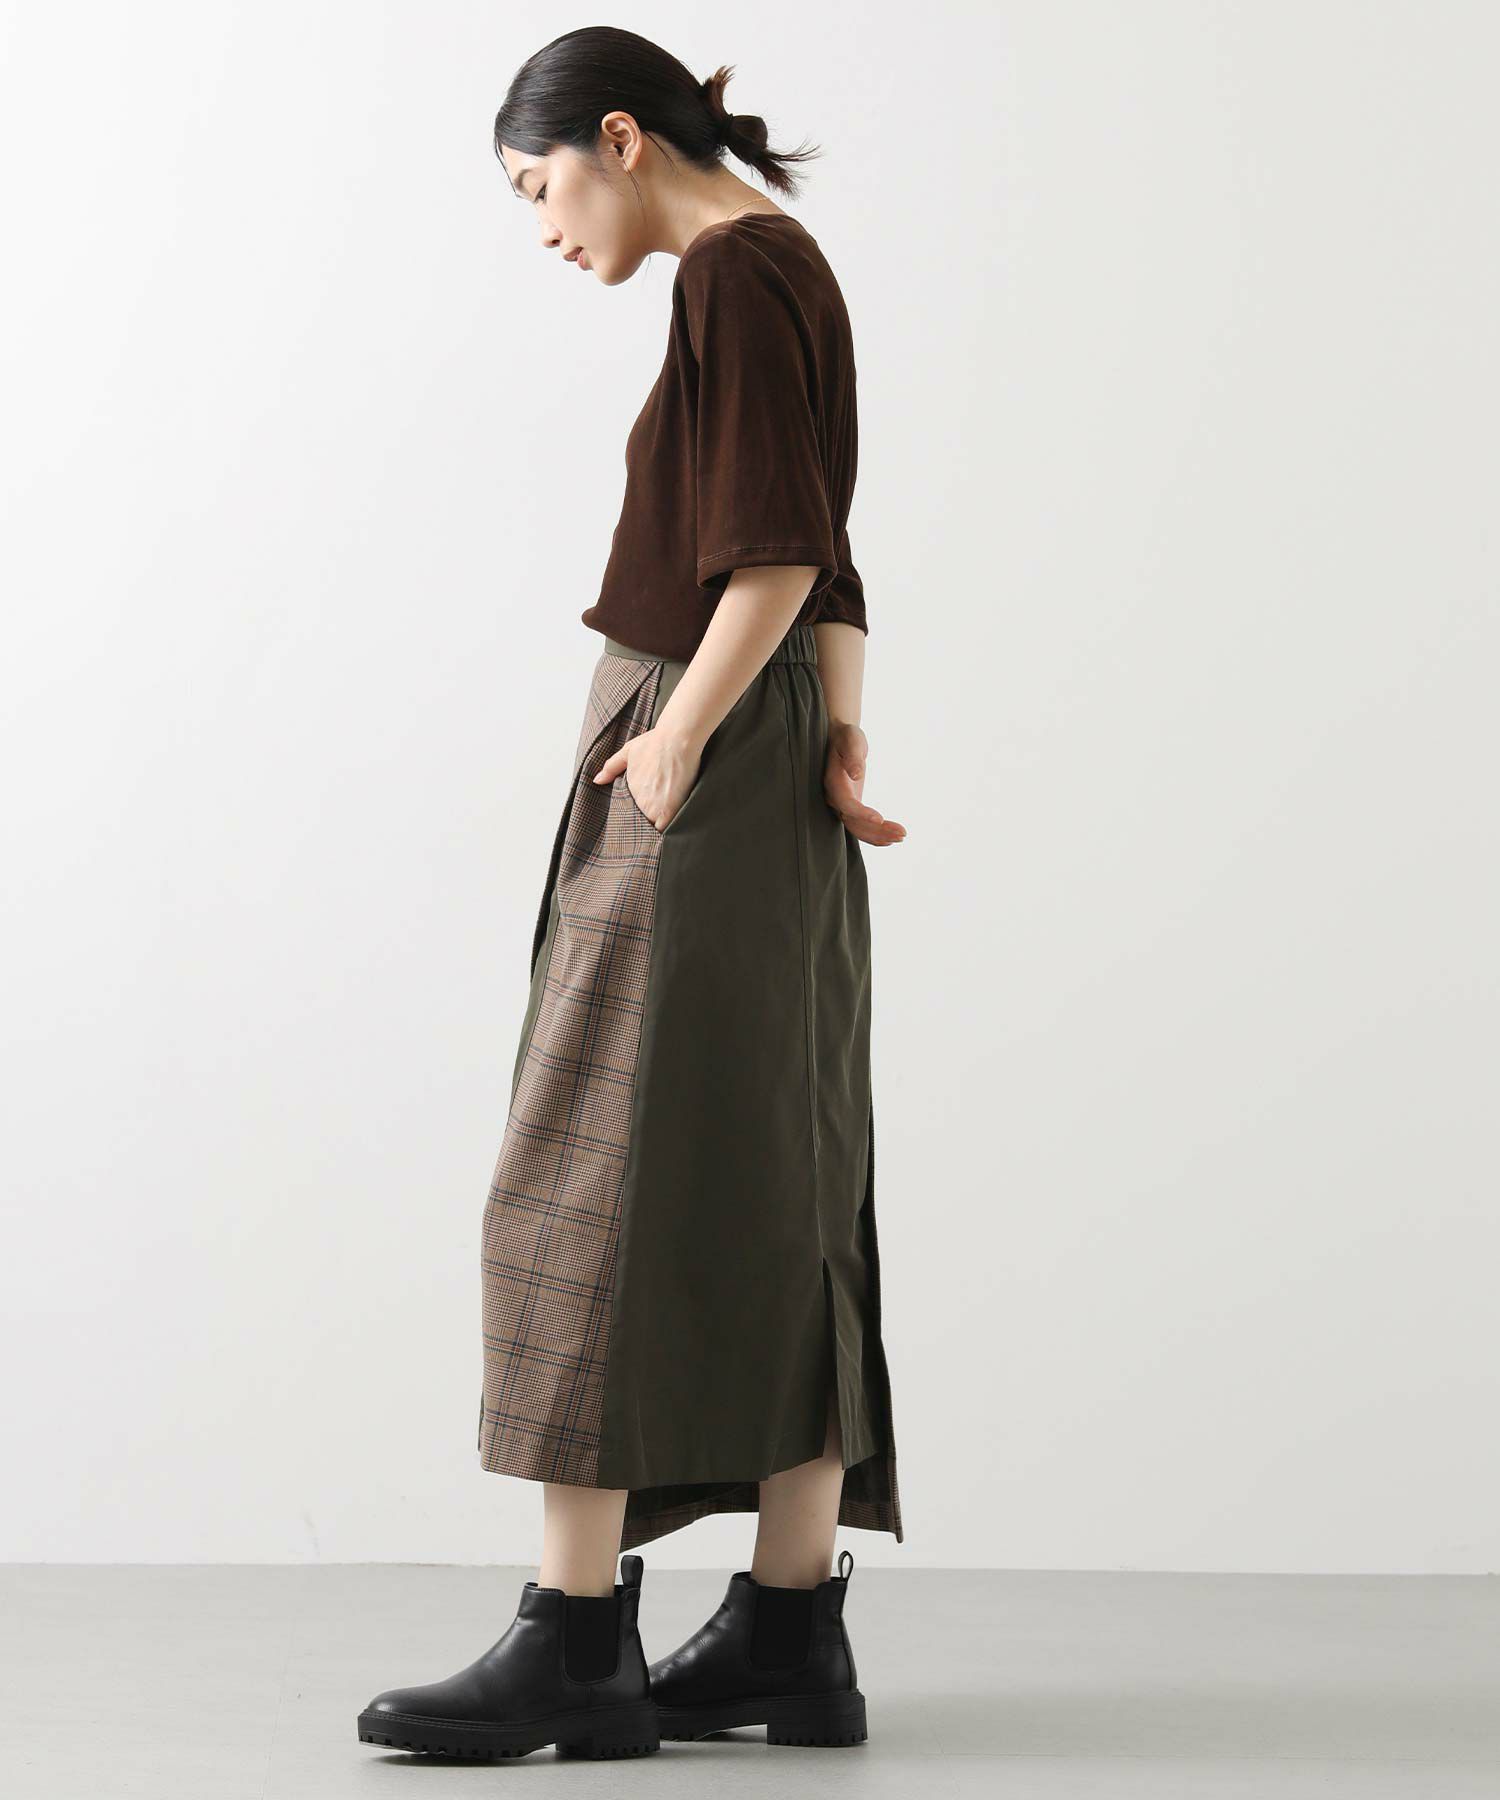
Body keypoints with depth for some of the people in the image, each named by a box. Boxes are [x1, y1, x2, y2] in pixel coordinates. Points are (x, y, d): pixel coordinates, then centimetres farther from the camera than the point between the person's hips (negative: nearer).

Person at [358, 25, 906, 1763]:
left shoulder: (732, 272, -10)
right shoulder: (787, 269, 19)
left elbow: (773, 552, -19)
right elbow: (823, 567, 13)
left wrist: (679, 740, -16)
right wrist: (842, 745, 2)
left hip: (693, 782, -10)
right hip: (764, 792, 10)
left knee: (594, 1178, -7)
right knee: (769, 1194, 7)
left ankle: (578, 1632, -6)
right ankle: (790, 1629, 11)